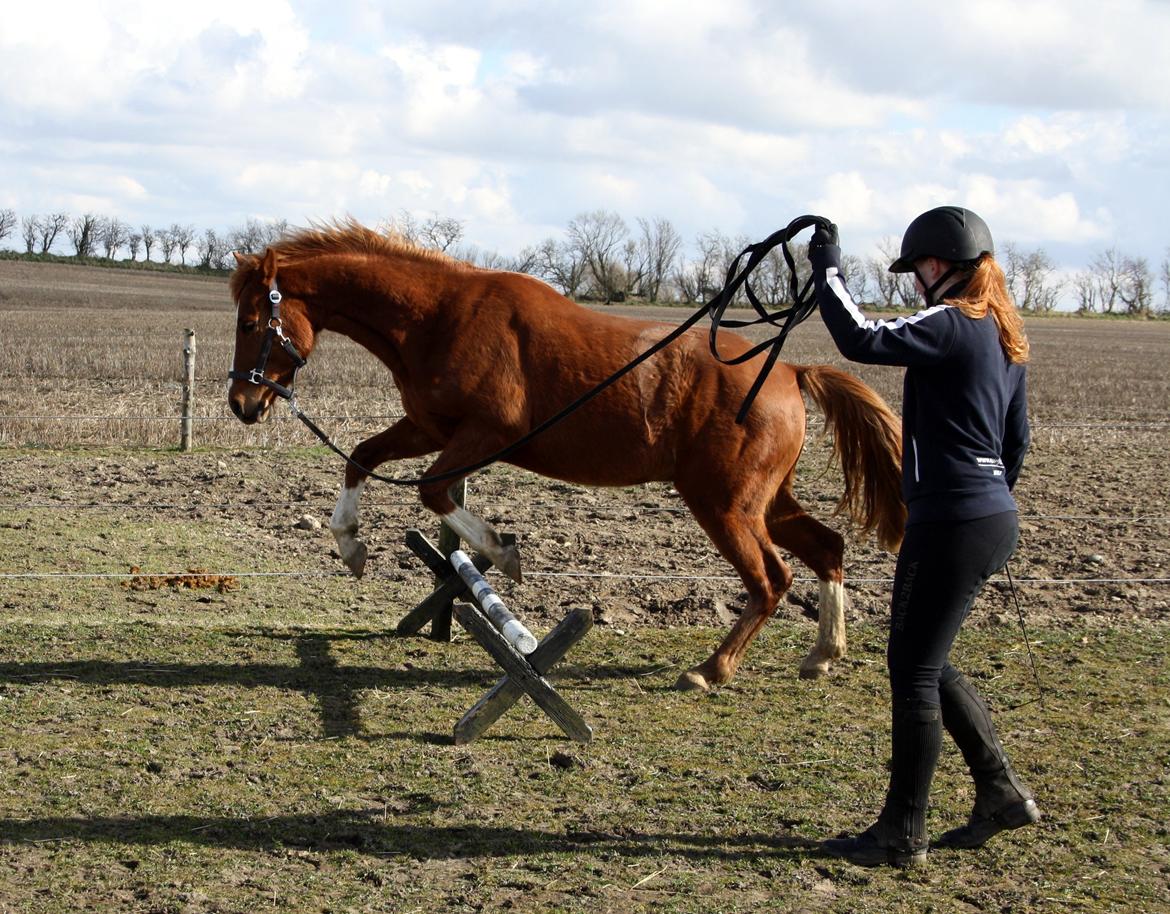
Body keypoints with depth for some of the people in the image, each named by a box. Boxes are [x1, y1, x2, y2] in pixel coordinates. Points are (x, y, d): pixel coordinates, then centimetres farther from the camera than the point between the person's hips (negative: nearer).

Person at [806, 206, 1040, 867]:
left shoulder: (952, 326, -15)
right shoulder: (1003, 335, 14)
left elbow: (862, 340, -26)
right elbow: (1017, 438, 21)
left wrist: (829, 269, -13)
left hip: (952, 521, -10)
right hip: (993, 516, 10)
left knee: (913, 671, -1)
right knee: (927, 663, 19)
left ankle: (902, 835, 7)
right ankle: (1002, 793, 22)